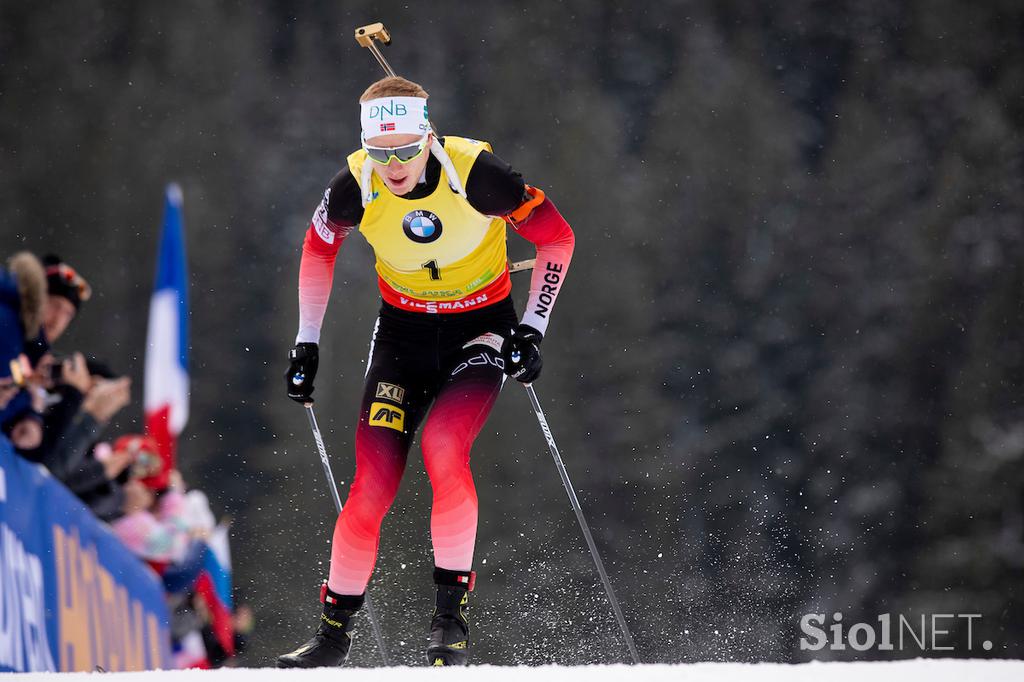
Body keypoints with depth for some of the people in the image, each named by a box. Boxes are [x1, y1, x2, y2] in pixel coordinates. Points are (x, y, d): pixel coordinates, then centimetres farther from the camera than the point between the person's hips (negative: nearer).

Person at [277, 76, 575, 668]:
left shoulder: (475, 174, -26)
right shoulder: (357, 186, -18)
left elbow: (558, 238, -11)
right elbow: (319, 247, 5)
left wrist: (532, 329, -15)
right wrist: (307, 342, 5)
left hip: (481, 326, -2)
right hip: (404, 331, 2)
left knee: (442, 446, -28)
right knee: (373, 485, -9)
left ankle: (452, 613, -16)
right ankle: (335, 632, 7)